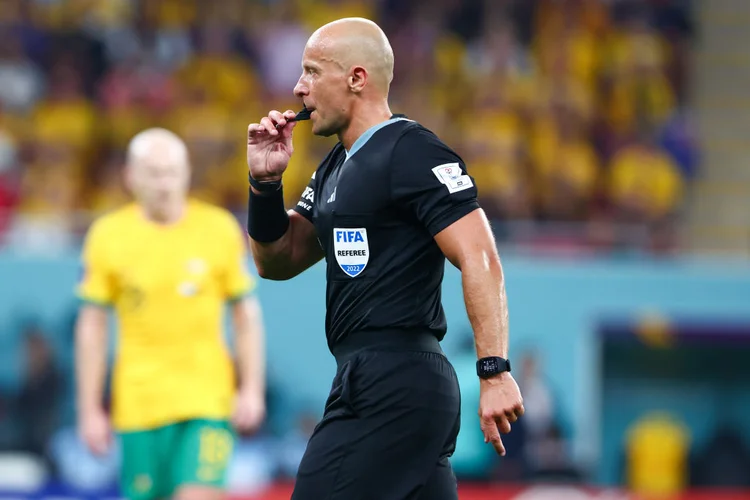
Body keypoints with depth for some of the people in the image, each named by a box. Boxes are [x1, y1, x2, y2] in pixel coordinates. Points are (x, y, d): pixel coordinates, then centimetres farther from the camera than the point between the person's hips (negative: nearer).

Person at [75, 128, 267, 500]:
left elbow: (246, 315, 7)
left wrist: (252, 390, -1)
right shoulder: (107, 236, 1)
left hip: (208, 399, -1)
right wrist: (89, 410, 2)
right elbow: (92, 326, 5)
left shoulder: (219, 229, 1)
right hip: (139, 405, 1)